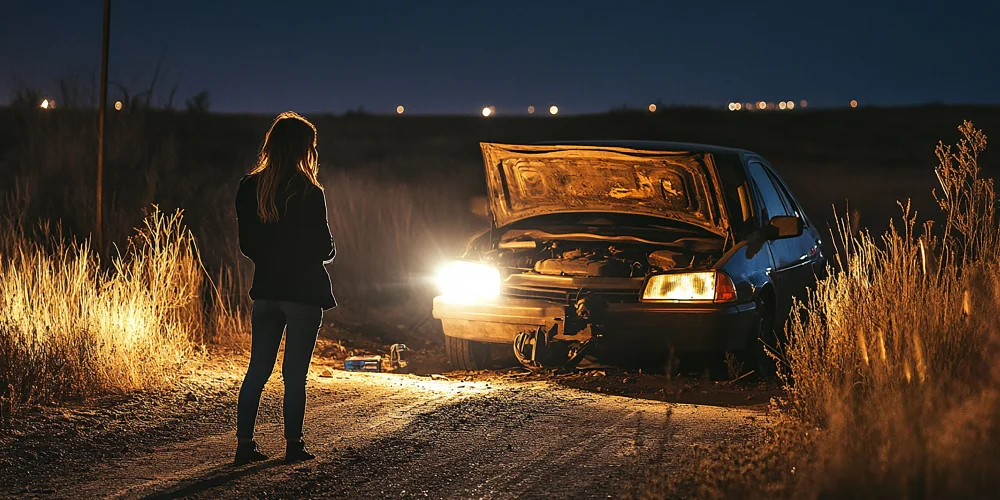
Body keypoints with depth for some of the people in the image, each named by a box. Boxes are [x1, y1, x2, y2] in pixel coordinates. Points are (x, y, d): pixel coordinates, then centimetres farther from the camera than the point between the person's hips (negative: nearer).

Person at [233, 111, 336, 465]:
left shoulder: (249, 188, 2)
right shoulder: (309, 192, -14)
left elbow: (246, 244, 7)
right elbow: (323, 248, -10)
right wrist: (327, 253, 12)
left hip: (266, 289, 5)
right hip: (303, 290, -5)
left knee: (258, 369, 9)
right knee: (295, 373, 3)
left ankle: (244, 444, 8)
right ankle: (293, 445, 8)